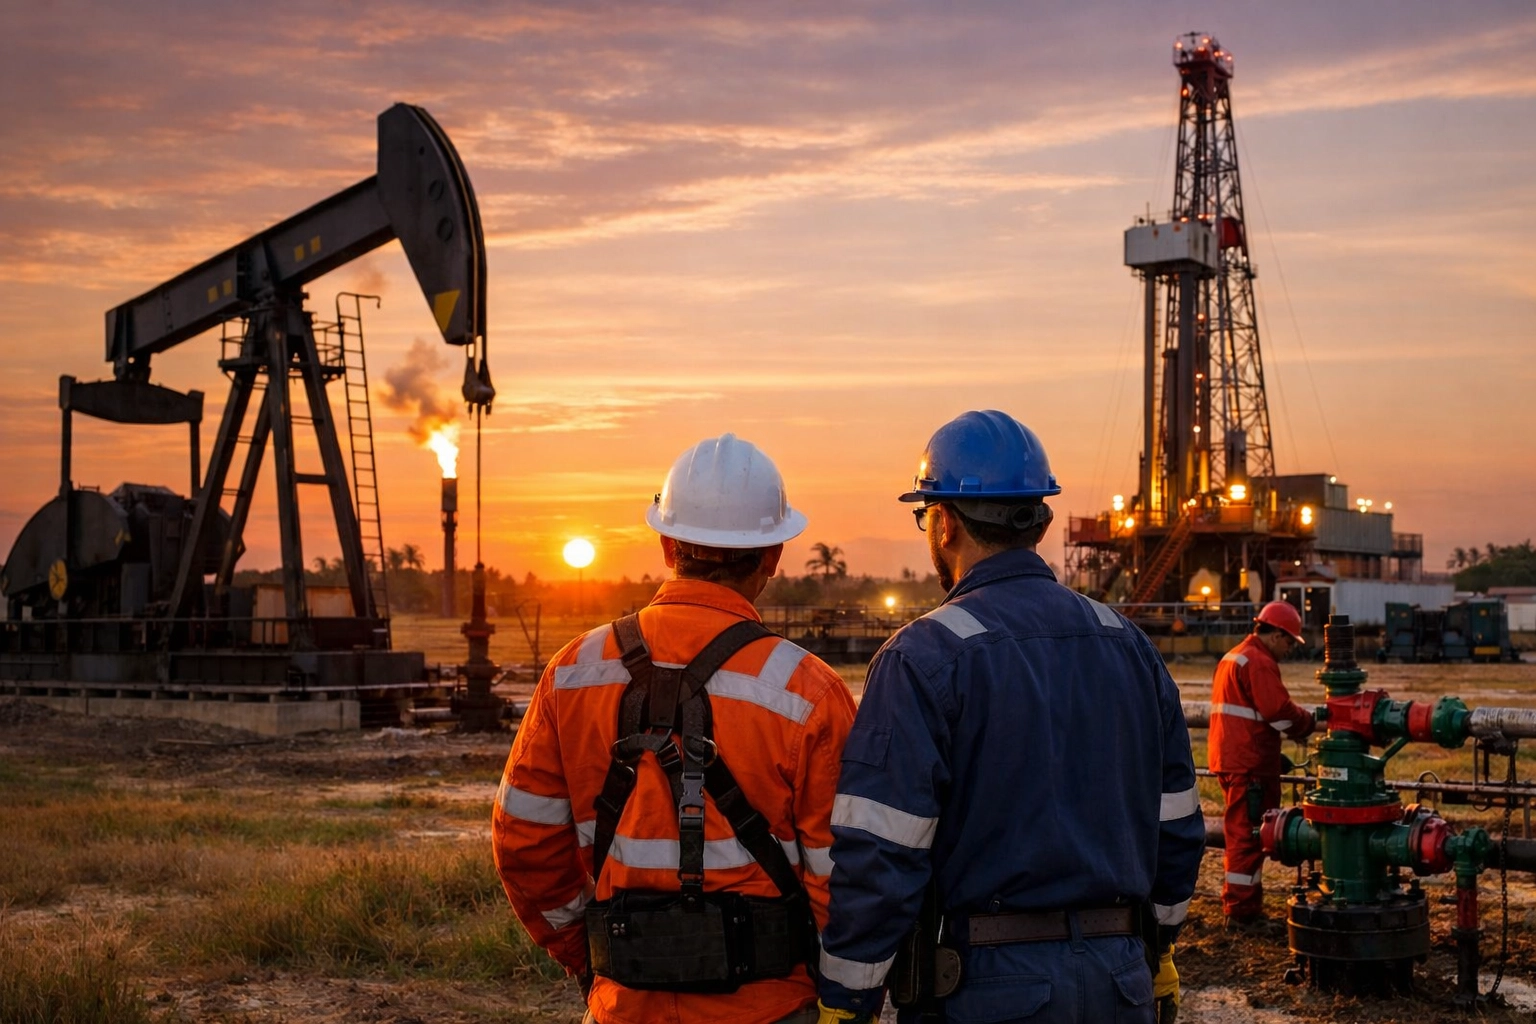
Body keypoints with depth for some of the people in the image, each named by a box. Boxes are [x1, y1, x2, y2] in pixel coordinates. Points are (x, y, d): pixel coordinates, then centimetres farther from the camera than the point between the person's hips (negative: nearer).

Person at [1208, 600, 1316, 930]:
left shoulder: (1232, 657, 19)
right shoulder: (1259, 662, -14)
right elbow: (1280, 710, -19)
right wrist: (1309, 722, -1)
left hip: (1231, 761, 10)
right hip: (1250, 766, -10)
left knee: (1242, 834, 16)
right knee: (1248, 836, -7)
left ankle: (1241, 907, 24)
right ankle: (1242, 912, -4)